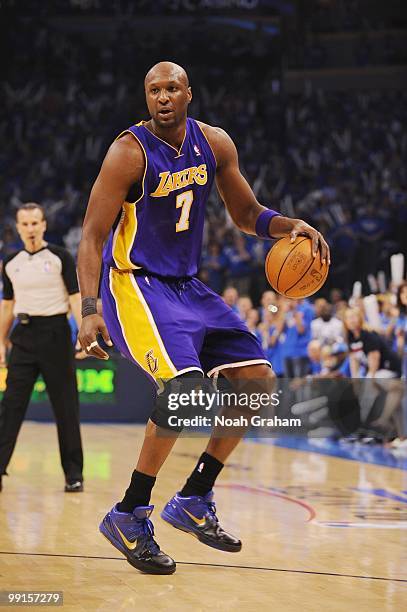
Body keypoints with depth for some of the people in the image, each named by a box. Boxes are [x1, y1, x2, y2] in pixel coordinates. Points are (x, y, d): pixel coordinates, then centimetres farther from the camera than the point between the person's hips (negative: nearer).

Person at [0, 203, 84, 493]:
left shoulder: (60, 257, -2)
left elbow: (76, 298, -6)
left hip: (55, 333, -3)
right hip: (24, 336, 3)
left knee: (66, 408, 0)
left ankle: (74, 473, 7)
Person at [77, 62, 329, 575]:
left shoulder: (215, 144, 1)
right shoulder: (129, 152, -16)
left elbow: (246, 215, 12)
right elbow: (92, 237, -17)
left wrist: (290, 226, -9)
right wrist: (90, 310, -29)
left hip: (187, 286, 7)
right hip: (134, 284, -7)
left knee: (258, 378, 2)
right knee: (184, 386, -26)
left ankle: (193, 501, 12)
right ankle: (129, 517, -12)